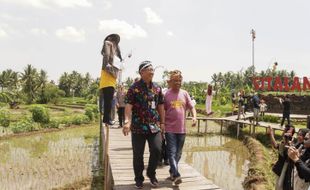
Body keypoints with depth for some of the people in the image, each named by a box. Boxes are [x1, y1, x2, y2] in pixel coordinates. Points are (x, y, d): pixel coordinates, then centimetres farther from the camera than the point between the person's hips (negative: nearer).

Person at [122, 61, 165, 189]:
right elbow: (128, 106, -13)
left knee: (157, 150, -6)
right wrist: (127, 121, -27)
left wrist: (162, 123, 12)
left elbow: (160, 106, 15)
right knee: (138, 154, 4)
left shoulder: (157, 88, 8)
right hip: (138, 126, -3)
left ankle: (151, 174, 20)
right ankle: (139, 179, 23)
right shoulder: (134, 88, -6)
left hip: (154, 126, 3)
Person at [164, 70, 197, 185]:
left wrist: (194, 117, -9)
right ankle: (176, 175, -10)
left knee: (178, 153, 14)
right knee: (172, 153, -9)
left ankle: (172, 172, 30)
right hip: (170, 129, -4)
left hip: (181, 129, 4)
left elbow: (191, 107, 9)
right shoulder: (166, 94, -4)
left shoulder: (185, 94, 6)